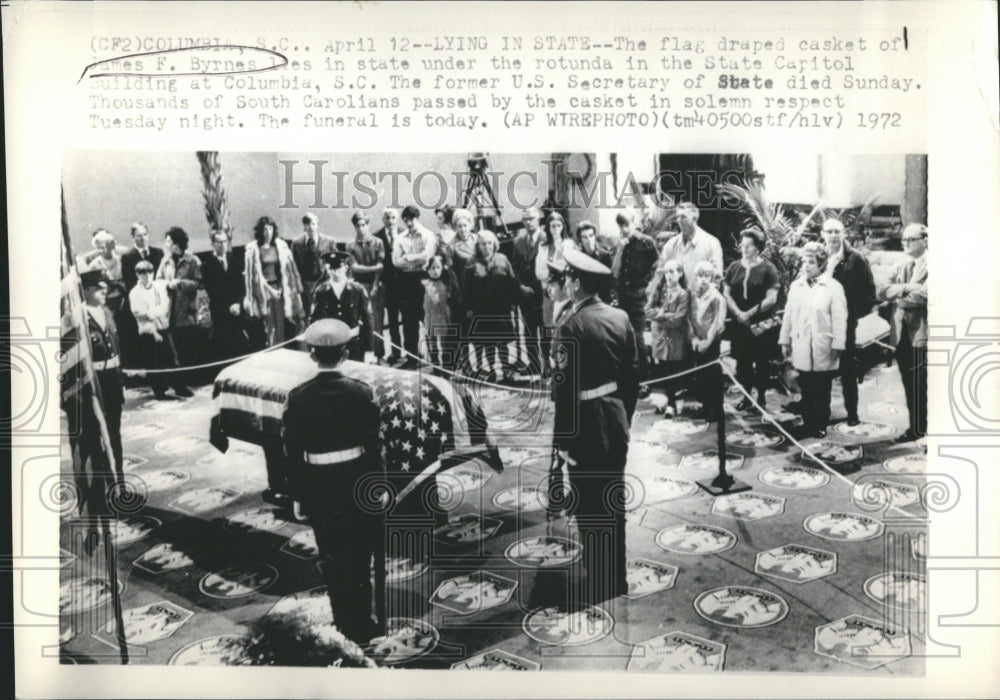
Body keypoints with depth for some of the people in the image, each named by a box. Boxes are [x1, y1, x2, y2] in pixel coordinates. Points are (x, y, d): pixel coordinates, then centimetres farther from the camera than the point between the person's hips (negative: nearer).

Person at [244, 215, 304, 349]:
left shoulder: (281, 246, 4)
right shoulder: (252, 249, -4)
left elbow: (287, 269, 6)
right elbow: (254, 273, -5)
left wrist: (281, 288, -2)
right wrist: (269, 289, -10)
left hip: (279, 289, 2)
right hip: (262, 291, -2)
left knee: (281, 326, 1)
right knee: (264, 328, -2)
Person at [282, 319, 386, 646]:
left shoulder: (297, 398, -9)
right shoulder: (362, 393, -12)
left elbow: (292, 453, -5)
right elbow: (375, 444, -10)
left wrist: (297, 496, 5)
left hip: (317, 485, 1)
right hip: (358, 481, 0)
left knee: (332, 557, 16)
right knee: (361, 555, 15)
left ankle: (345, 620, 28)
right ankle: (361, 623, 25)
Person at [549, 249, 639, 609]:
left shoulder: (571, 326, -18)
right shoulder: (620, 317, 3)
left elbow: (564, 388, -19)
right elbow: (633, 374, 9)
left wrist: (562, 438, -13)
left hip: (585, 427, -7)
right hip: (616, 423, 7)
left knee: (588, 506, 4)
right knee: (613, 501, 17)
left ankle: (597, 584, 14)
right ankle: (615, 577, 30)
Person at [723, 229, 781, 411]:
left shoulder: (767, 269, -4)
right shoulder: (734, 267, 7)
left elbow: (771, 299, -8)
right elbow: (726, 294, 6)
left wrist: (751, 313, -12)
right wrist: (738, 313, -8)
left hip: (762, 325, -3)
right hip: (739, 324, 3)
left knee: (762, 362, 4)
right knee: (742, 361, 7)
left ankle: (761, 397, 15)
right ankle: (746, 396, 18)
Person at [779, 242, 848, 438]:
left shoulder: (833, 287, -5)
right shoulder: (796, 286, 7)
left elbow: (839, 318, -6)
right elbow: (788, 315, 10)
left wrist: (837, 345, -9)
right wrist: (785, 340, 10)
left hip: (823, 348, -3)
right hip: (801, 348, 3)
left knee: (822, 390, 6)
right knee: (806, 388, 7)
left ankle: (821, 425, 15)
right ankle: (808, 424, 15)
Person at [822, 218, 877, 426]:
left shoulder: (856, 259, -3)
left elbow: (868, 291, -3)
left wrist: (856, 313, -8)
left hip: (846, 323, -2)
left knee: (848, 370, 6)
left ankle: (852, 413, 14)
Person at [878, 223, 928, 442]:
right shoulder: (901, 267, 16)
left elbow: (926, 294, -20)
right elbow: (882, 292, 5)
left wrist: (899, 296, -9)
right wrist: (904, 288, -13)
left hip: (923, 333, -6)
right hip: (902, 333, 6)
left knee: (923, 386, -4)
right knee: (910, 386, 12)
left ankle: (926, 428, 3)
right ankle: (916, 428, 20)